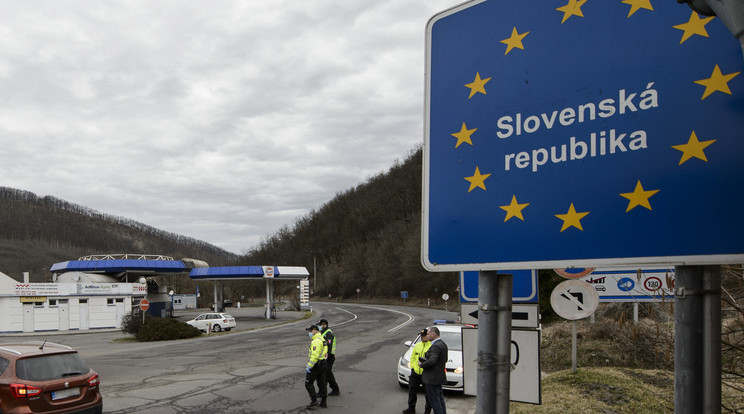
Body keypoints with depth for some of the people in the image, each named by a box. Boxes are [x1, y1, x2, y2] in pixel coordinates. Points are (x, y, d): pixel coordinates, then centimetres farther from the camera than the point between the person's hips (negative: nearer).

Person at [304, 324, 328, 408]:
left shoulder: (316, 341, -19)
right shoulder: (322, 339, 14)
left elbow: (315, 356, -27)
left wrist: (309, 366, -24)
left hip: (316, 365, -10)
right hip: (323, 364, 10)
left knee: (308, 383, 1)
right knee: (321, 383, 12)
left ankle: (314, 401, 0)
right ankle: (323, 402, 16)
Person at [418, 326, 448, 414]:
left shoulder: (436, 346, -21)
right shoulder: (443, 344, 11)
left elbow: (432, 361, -30)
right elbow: (445, 359, 19)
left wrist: (421, 364, -14)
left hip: (432, 378, -10)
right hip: (440, 376, 10)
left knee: (434, 400, -3)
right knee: (440, 398, 19)